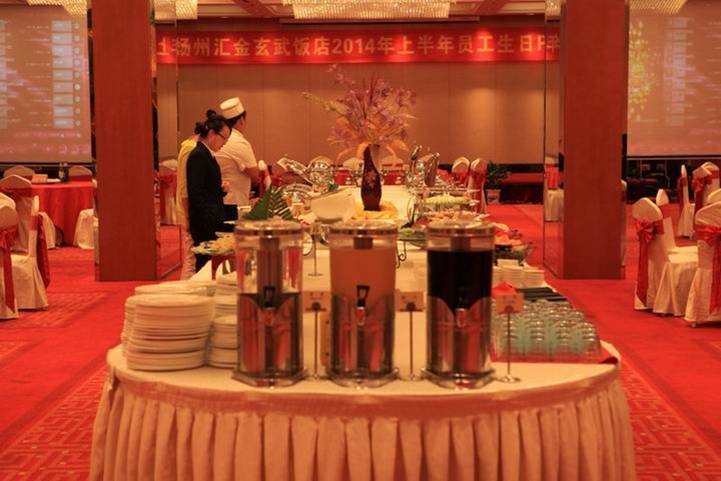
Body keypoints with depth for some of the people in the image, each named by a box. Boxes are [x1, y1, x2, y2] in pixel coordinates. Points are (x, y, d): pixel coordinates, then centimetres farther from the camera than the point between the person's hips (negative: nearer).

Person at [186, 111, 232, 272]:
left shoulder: (207, 155, 14)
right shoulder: (198, 156, -13)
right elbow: (196, 196, -18)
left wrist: (222, 188, 2)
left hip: (213, 224, 9)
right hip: (204, 226, -9)